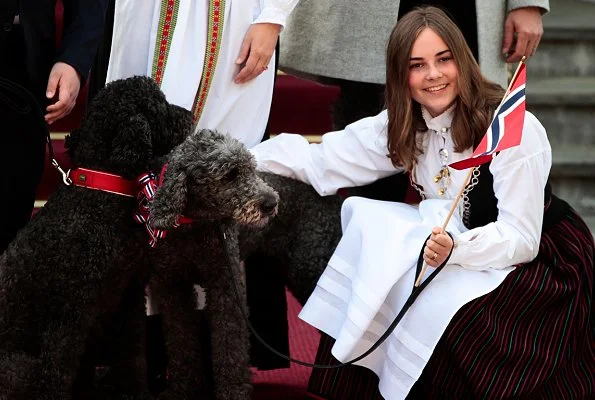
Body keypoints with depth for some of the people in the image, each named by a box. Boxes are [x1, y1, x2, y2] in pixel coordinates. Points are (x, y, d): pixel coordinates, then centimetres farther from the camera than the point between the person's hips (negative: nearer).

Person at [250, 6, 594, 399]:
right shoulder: (403, 127, -2)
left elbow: (521, 239, -25)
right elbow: (322, 160, -4)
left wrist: (455, 248, -43)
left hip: (539, 259, -7)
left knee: (436, 308, -31)